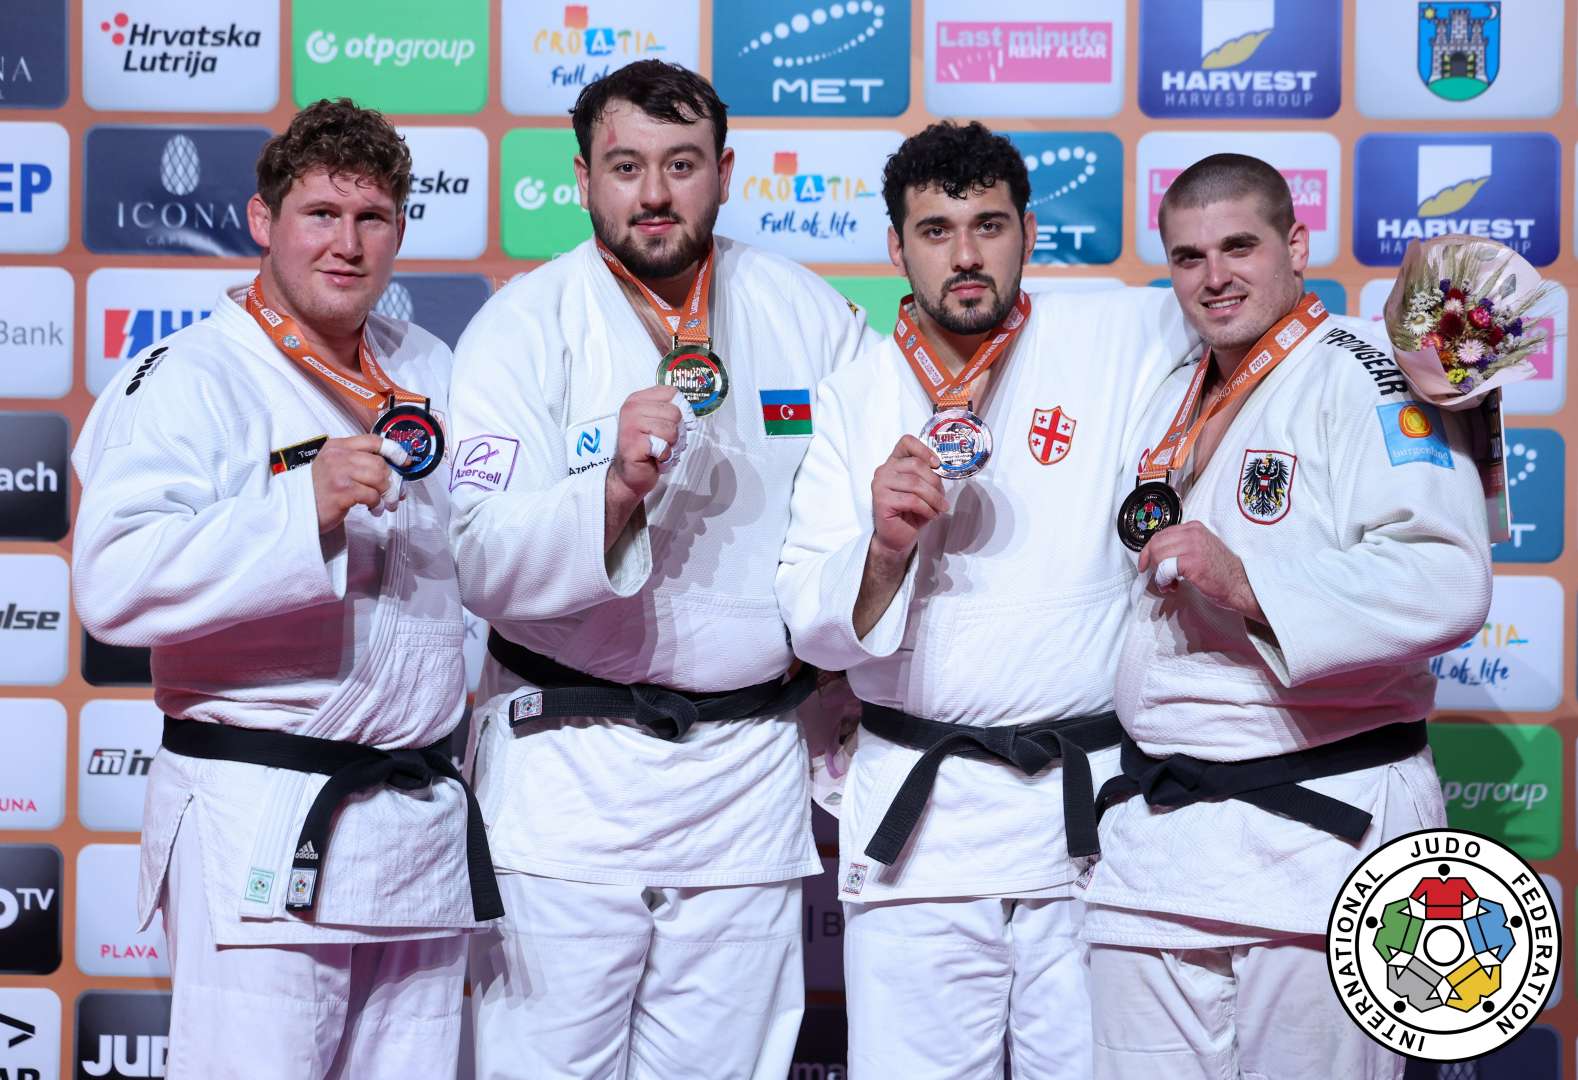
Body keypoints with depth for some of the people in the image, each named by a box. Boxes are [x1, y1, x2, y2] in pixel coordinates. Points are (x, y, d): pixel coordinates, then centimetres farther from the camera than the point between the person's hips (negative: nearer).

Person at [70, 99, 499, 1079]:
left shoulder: (430, 370, 14)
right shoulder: (191, 378, -7)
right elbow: (114, 583, -20)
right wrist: (304, 507, -27)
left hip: (424, 827, 6)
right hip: (261, 832, -6)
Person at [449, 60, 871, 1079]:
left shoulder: (810, 315, 6)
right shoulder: (522, 327, -3)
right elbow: (484, 563, -13)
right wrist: (616, 490, -28)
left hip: (751, 766, 3)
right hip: (569, 762, -2)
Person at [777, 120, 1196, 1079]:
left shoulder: (1116, 340, 2)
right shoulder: (854, 399, 6)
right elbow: (815, 631, 4)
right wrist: (883, 551, -16)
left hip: (1092, 807, -1)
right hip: (919, 813, 1)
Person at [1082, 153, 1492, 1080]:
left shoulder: (1362, 370, -8)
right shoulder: (1175, 401, 18)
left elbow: (1448, 580, -20)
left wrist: (1250, 585, -25)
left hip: (1321, 821, -7)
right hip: (1155, 831, 7)